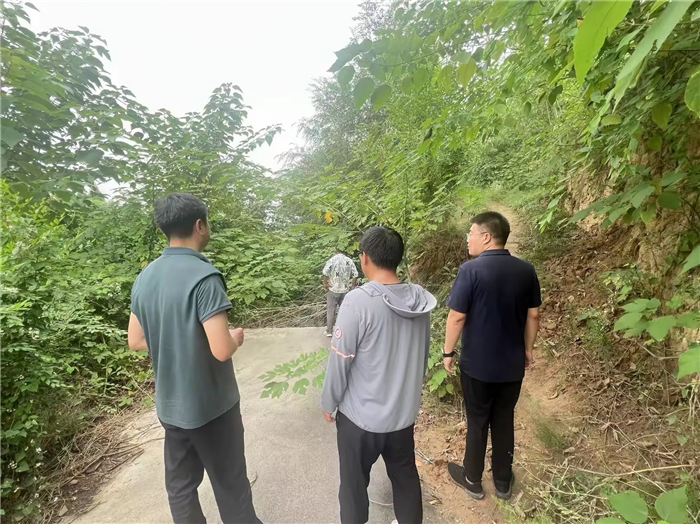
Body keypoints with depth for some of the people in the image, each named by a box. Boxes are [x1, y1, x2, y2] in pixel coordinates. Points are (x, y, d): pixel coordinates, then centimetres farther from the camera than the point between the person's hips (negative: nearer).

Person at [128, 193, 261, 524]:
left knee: (180, 484, 22)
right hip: (211, 405, -7)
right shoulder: (204, 276, -24)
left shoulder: (144, 278, 0)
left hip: (169, 404, 7)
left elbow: (136, 341, 8)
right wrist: (236, 337, -7)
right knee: (230, 485, 13)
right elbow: (221, 351, -28)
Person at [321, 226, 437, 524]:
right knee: (405, 475, 26)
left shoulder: (358, 301, -25)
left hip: (360, 415, -5)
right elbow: (423, 354, 4)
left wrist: (329, 403, -1)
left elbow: (340, 361, -18)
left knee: (354, 482, 20)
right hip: (405, 412, 5)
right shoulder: (421, 301, -7)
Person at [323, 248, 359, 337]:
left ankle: (329, 331, 15)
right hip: (345, 290, 2)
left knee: (331, 310, 9)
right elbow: (355, 275, -5)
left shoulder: (332, 260, -10)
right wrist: (353, 286, 6)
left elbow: (325, 273, -21)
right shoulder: (350, 261, -2)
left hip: (333, 290, -2)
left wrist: (325, 284, -6)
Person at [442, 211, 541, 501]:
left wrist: (448, 352, -4)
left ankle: (472, 479, 33)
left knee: (477, 422, 14)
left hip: (477, 363, -4)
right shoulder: (526, 270, -4)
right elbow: (533, 315, 3)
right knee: (504, 421, 20)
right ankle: (503, 482, 36)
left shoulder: (471, 270, -19)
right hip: (512, 363, 4)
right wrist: (528, 349, 16)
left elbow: (457, 317, -18)